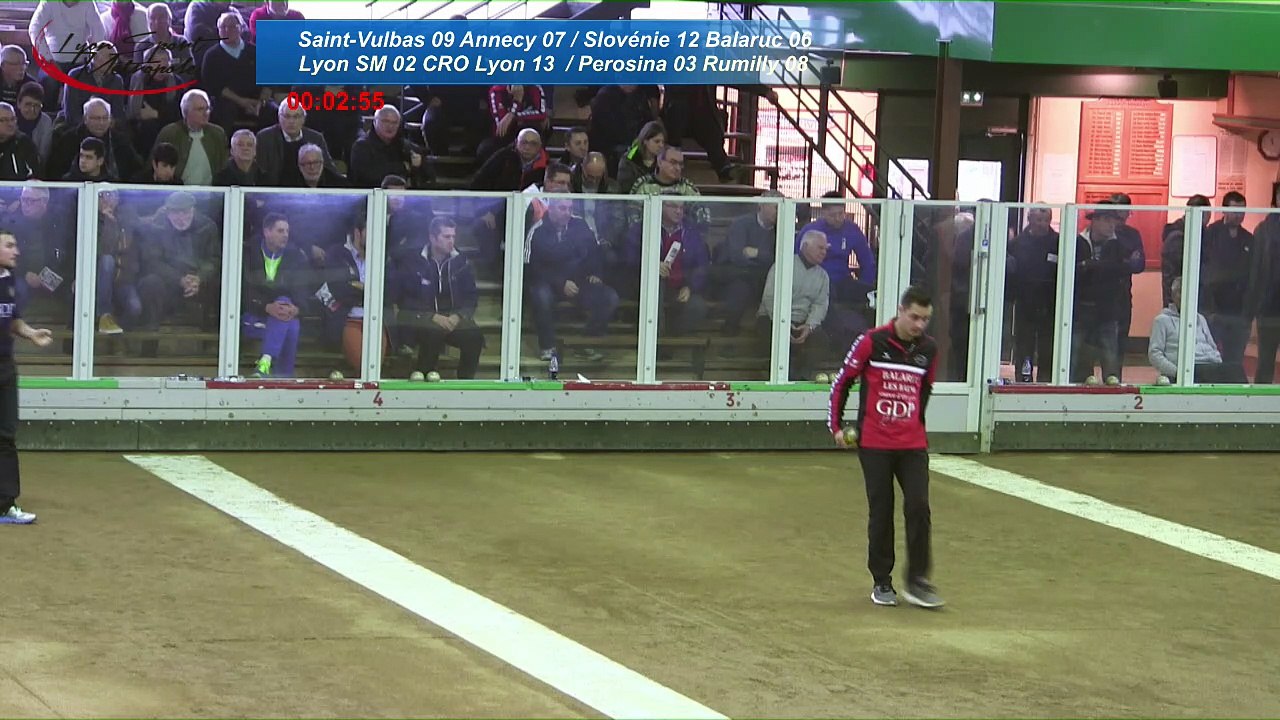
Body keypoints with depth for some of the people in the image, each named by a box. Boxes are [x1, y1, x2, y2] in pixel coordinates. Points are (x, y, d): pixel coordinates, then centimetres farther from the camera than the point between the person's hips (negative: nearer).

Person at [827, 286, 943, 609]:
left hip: (913, 444, 3)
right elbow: (842, 381, 1)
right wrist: (836, 425, 1)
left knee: (918, 507, -7)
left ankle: (917, 580, 2)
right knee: (881, 512, 2)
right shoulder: (872, 342, -7)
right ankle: (882, 582, 14)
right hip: (874, 443, -3)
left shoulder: (929, 349, 4)